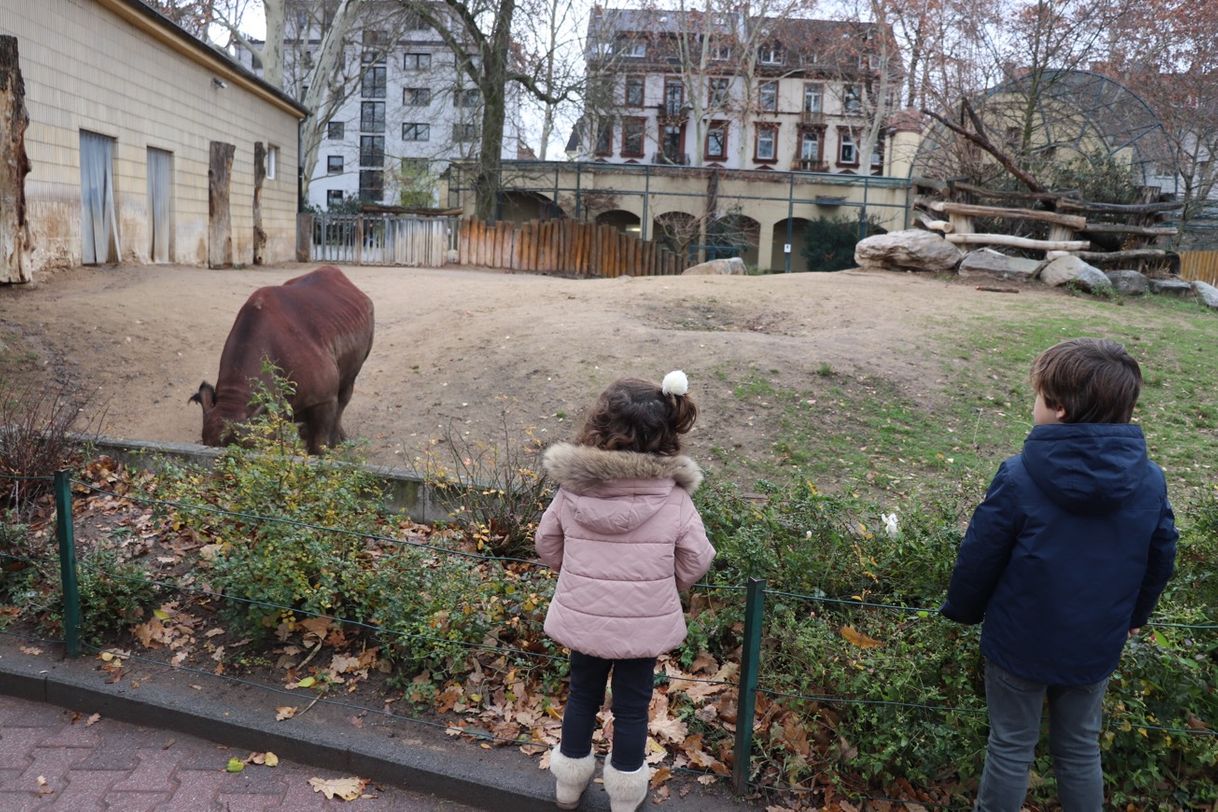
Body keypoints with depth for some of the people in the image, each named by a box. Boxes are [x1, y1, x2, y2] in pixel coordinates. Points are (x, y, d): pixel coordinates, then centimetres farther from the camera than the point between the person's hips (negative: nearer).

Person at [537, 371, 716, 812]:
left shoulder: (572, 490, -16)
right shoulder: (674, 500, -20)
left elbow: (548, 545, -1)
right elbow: (695, 562, -9)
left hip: (582, 617, 2)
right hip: (645, 624, -1)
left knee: (583, 694, 24)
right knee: (632, 705, 18)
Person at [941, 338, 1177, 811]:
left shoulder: (1018, 479, -24)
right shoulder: (1150, 482, -10)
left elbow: (978, 559, -15)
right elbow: (1160, 561, 5)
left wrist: (961, 610, 4)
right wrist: (1135, 616, 23)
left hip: (1020, 643, -3)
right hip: (1096, 646, 4)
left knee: (1012, 748, 14)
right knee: (1080, 749, 22)